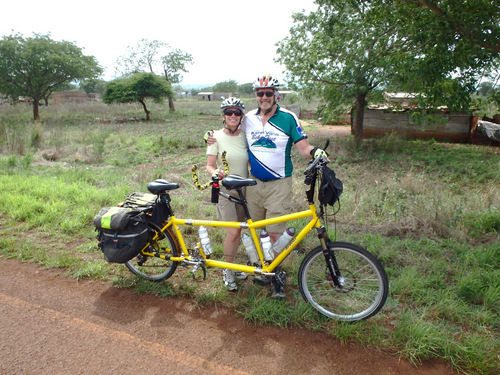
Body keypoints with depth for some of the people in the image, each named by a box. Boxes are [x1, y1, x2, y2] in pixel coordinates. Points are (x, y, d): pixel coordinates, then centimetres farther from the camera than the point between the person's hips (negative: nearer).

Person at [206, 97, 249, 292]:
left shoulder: (245, 136, 3)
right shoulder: (216, 137, -7)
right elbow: (209, 166, -8)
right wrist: (216, 172, -29)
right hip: (225, 190, -4)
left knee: (238, 231, 11)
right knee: (233, 232, -9)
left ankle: (232, 266, 30)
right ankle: (227, 271, 12)